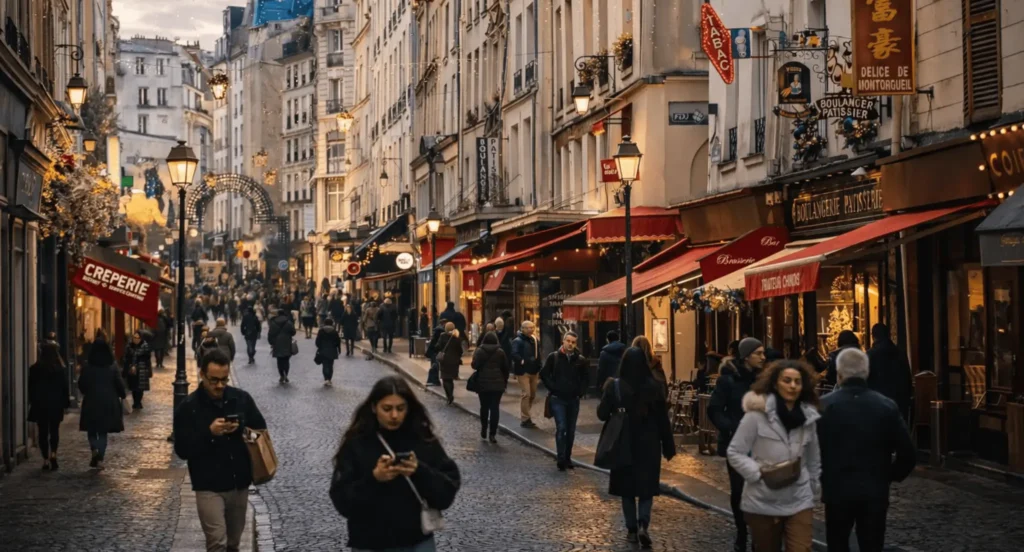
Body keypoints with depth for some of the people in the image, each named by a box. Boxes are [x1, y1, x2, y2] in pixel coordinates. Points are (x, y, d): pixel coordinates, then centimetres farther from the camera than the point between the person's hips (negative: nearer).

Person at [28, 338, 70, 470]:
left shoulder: (35, 369, -6)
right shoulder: (61, 369, -6)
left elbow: (31, 388, 0)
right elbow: (65, 388, -3)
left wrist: (32, 402, 11)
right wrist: (66, 403, 6)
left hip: (40, 405, 0)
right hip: (56, 404, 0)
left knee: (43, 432, 6)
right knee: (54, 430, 13)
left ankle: (46, 460, 5)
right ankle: (53, 454, -6)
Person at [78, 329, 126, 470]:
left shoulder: (88, 366, -7)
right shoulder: (112, 365, -6)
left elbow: (81, 384, -2)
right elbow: (119, 383, -4)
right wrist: (123, 395, 15)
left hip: (91, 401, -1)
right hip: (109, 401, 1)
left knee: (91, 428, 14)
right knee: (103, 431, 9)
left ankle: (94, 449, -11)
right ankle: (100, 458, 2)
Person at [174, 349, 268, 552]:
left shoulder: (242, 398, 1)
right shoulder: (188, 407, -7)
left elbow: (261, 429, 11)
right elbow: (182, 450, -10)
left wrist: (242, 429, -11)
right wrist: (209, 433, -24)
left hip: (239, 483, 4)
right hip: (209, 486, -4)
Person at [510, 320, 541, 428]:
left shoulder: (534, 340, 13)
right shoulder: (518, 341, -11)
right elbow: (514, 354, -26)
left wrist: (539, 369, 12)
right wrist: (522, 361, -31)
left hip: (533, 371, 8)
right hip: (523, 371, -8)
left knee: (533, 395, 13)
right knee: (526, 394, -13)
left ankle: (526, 416, 26)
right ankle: (524, 419, -7)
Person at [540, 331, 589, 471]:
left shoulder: (580, 359, 3)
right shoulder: (553, 357, -2)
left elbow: (586, 377, 14)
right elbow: (544, 374, 0)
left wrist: (581, 391, 3)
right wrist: (553, 388, -6)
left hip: (574, 399, 3)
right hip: (558, 399, -3)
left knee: (571, 431, 8)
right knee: (561, 428, -12)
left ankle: (568, 458, 18)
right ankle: (561, 460, -10)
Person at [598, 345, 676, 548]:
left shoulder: (614, 386, -12)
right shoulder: (655, 386, -9)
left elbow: (602, 414, -6)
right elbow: (663, 419, -4)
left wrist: (606, 392, 8)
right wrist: (668, 445, 4)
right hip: (648, 444, 0)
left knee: (626, 486, 13)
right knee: (646, 486, 11)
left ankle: (632, 529, 15)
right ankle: (643, 525, -8)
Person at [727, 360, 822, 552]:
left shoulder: (808, 417, 5)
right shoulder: (757, 414, -10)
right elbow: (735, 453, -7)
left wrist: (813, 485, 18)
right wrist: (759, 473, -18)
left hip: (799, 501, 3)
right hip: (763, 502, -3)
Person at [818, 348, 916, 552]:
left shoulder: (824, 405, -8)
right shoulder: (887, 406, -4)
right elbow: (908, 453, -4)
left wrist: (821, 479, 10)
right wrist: (890, 476, 13)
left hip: (837, 490, -1)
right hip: (875, 491, 1)